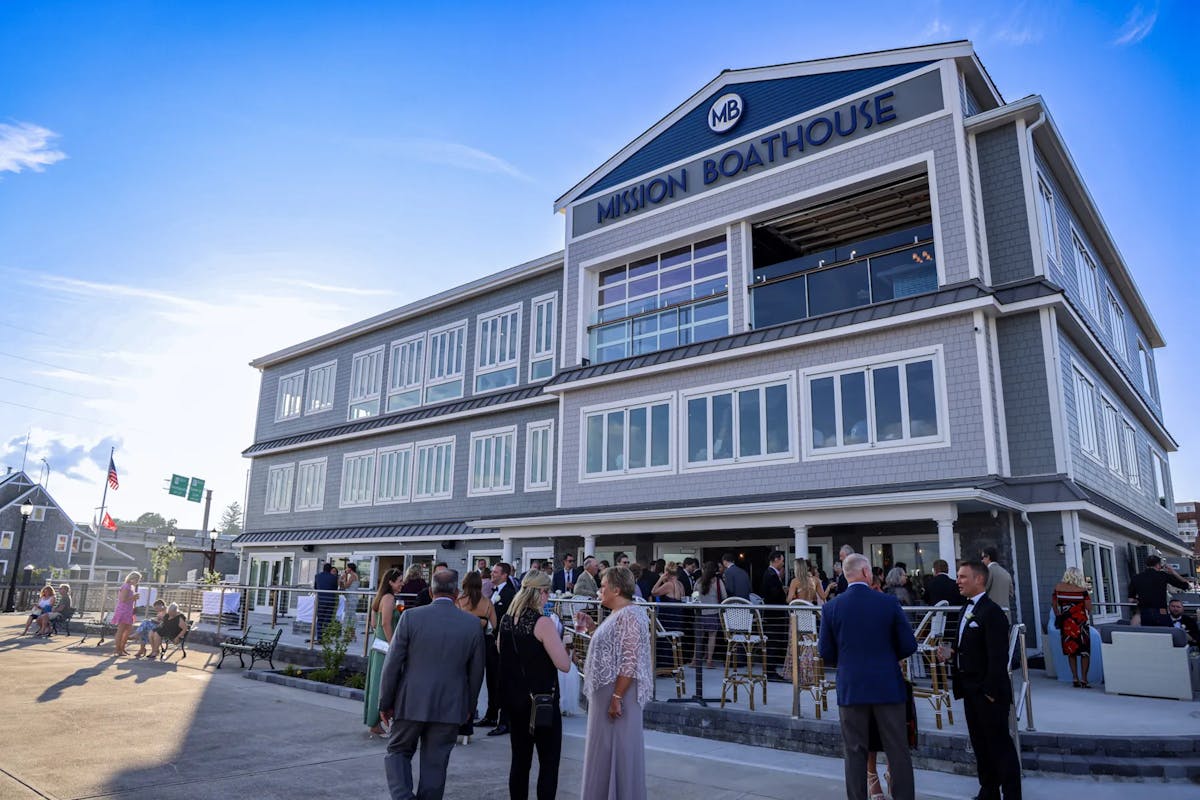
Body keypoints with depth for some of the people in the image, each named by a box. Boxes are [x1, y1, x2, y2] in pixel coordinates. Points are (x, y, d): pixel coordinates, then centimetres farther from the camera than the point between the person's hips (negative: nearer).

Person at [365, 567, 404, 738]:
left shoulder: (380, 598, 14)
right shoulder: (389, 598, -15)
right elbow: (386, 624, -21)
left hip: (377, 645, 10)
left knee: (376, 685, 14)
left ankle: (373, 723, 22)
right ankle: (375, 726, 4)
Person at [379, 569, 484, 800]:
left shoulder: (410, 617, -10)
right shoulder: (472, 625, -4)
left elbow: (392, 664, -7)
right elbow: (476, 672, 4)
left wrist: (385, 702, 4)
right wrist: (468, 707, 17)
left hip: (411, 703, -1)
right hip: (450, 707, 1)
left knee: (398, 751, 17)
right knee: (435, 763, 13)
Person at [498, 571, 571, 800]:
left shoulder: (506, 620, 2)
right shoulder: (543, 622, -18)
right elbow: (563, 665, -19)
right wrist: (561, 643, -3)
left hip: (513, 699, 7)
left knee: (520, 759, 16)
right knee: (549, 762, 3)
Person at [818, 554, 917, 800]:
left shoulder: (831, 607, -5)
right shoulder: (889, 602, -7)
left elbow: (826, 652, -1)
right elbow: (908, 646, -2)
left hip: (851, 687, 1)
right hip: (888, 686, -1)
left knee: (855, 752, 10)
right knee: (898, 751, 10)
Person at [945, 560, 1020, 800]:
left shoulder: (992, 612, -18)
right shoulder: (967, 608, 11)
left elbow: (998, 656, -21)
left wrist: (990, 691, -20)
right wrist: (952, 653, 2)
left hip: (989, 693, -9)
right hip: (970, 690, 9)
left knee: (1000, 745, 2)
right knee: (980, 744, 17)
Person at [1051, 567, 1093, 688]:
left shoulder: (1058, 588, 0)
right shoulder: (1082, 589, -11)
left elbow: (1054, 604, 7)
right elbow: (1088, 607, -10)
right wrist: (1088, 593, 3)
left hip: (1066, 623, 3)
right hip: (1081, 623, -3)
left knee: (1070, 651, 11)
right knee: (1085, 651, 6)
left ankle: (1075, 678, 12)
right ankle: (1084, 679, 2)